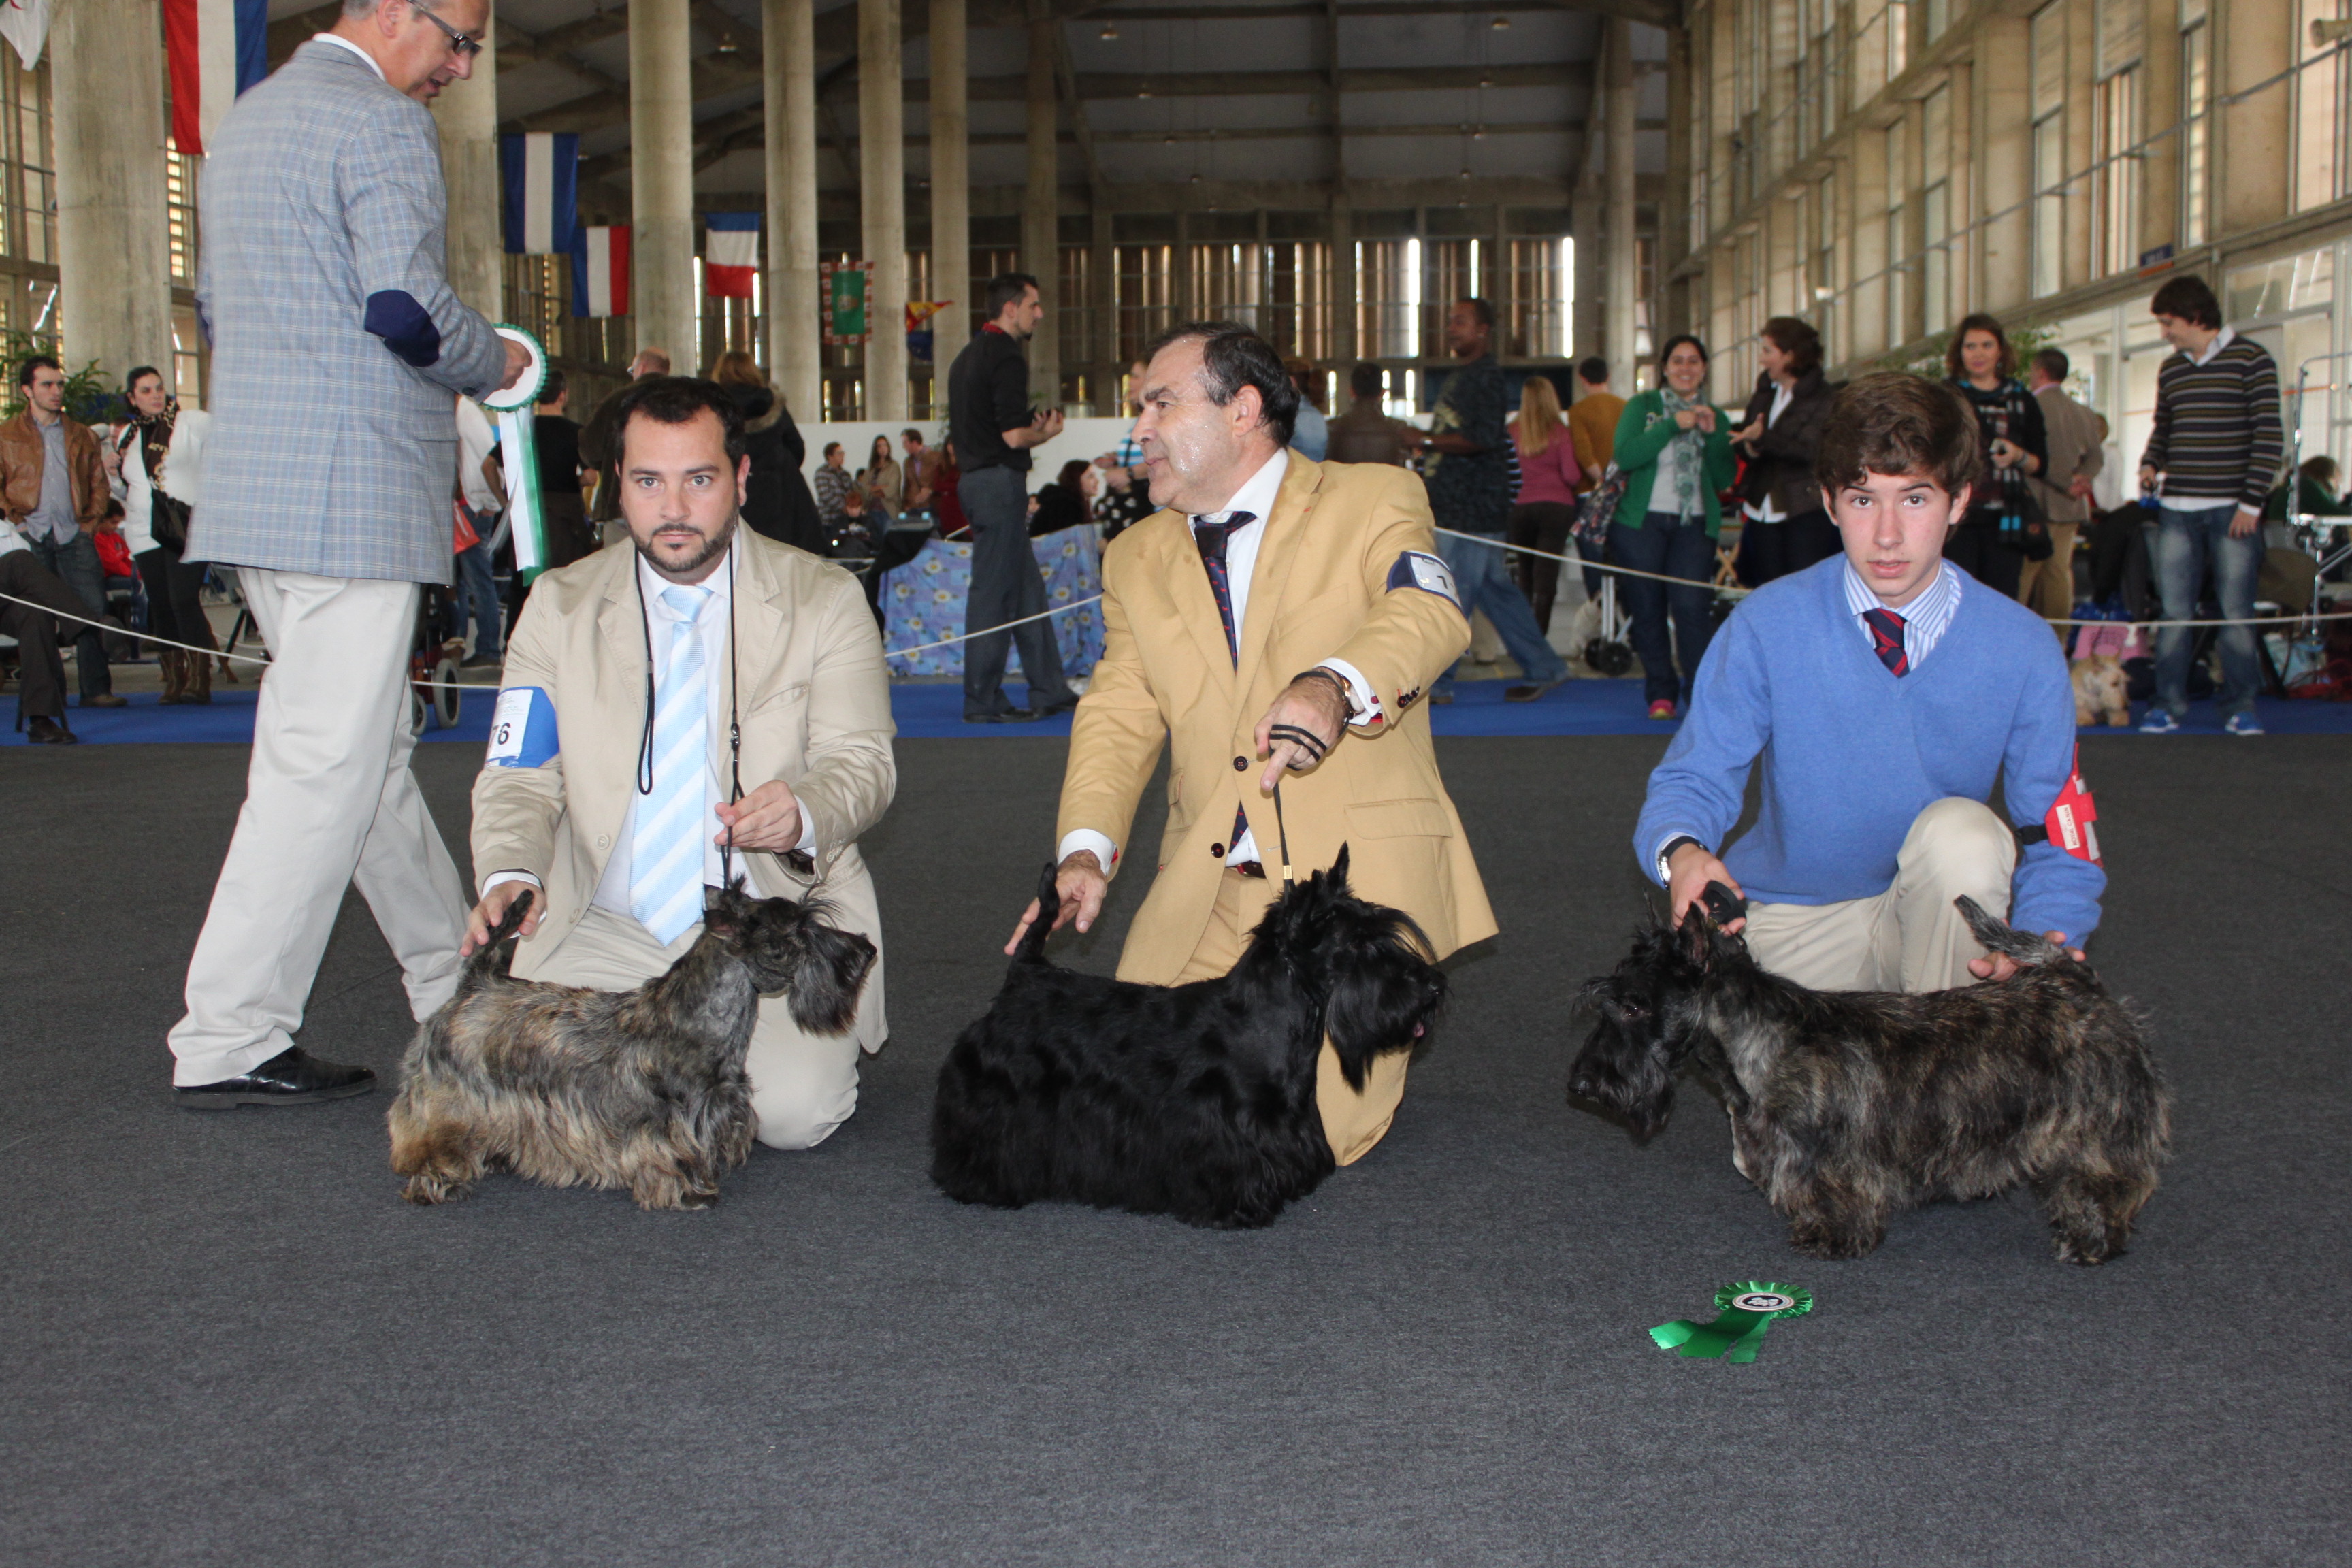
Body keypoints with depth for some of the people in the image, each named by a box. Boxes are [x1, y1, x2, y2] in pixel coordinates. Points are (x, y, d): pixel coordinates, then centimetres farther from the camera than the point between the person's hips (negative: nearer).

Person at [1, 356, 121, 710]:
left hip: (75, 535, 1)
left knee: (93, 608, -8)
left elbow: (99, 482, 17)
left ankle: (96, 688, -6)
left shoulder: (81, 435, 16)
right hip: (32, 536, -1)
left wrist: (92, 520, 4)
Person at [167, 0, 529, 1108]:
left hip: (254, 493, 10)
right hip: (353, 495, -10)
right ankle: (228, 1046, -2)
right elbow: (406, 304, -20)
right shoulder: (383, 121, -10)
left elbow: (213, 304, 26)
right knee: (325, 764, -6)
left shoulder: (244, 122, 20)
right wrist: (492, 363, -1)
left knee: (372, 748, 16)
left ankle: (461, 990, 27)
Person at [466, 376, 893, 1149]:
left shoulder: (825, 599, 1)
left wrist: (802, 812, -30)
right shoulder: (559, 607, 6)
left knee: (793, 1109, -25)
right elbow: (519, 778, 2)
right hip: (610, 931, 2)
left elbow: (861, 762, -5)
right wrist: (509, 874, -21)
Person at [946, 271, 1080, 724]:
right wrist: (1047, 432, 1)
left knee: (1028, 589, 13)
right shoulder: (1006, 358, -13)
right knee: (994, 593, -5)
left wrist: (1033, 428, 14)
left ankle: (1050, 690, 17)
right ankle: (982, 701, -1)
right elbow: (1014, 436, -20)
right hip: (1000, 483, -10)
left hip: (974, 479, 10)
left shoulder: (968, 356, 17)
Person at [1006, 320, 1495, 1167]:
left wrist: (1332, 686, -42)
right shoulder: (1137, 558, 15)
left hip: (1360, 874, -4)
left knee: (1311, 1126, -14)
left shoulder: (1375, 501, 0)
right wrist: (1085, 850, -11)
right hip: (1208, 894, 5)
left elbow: (1430, 612, -20)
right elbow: (1118, 714, 7)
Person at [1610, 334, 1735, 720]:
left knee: (1691, 607, -13)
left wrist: (1713, 436, -7)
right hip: (1641, 522, -1)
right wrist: (1672, 425, -14)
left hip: (1694, 525, 1)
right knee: (1648, 611, 2)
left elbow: (1724, 479, 6)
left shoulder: (1716, 418, 14)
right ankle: (1660, 693, 13)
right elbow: (1624, 455, -10)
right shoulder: (1642, 406, 7)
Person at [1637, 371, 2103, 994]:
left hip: (1936, 916, 1)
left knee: (1963, 832, -30)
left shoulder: (2023, 648, -10)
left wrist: (2039, 945, -31)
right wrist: (1682, 853, -36)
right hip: (1791, 929, 0)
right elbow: (1693, 778, -10)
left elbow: (2057, 840, -8)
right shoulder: (1766, 626, -11)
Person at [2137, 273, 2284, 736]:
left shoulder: (2250, 360, -3)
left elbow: (2269, 436, -6)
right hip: (2177, 510, 4)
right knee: (2174, 612, 2)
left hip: (2232, 510, -4)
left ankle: (2239, 707, 8)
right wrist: (2150, 464, 4)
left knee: (2236, 611, 0)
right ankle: (2168, 705, 8)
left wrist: (2251, 502, -11)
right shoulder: (2170, 369, 13)